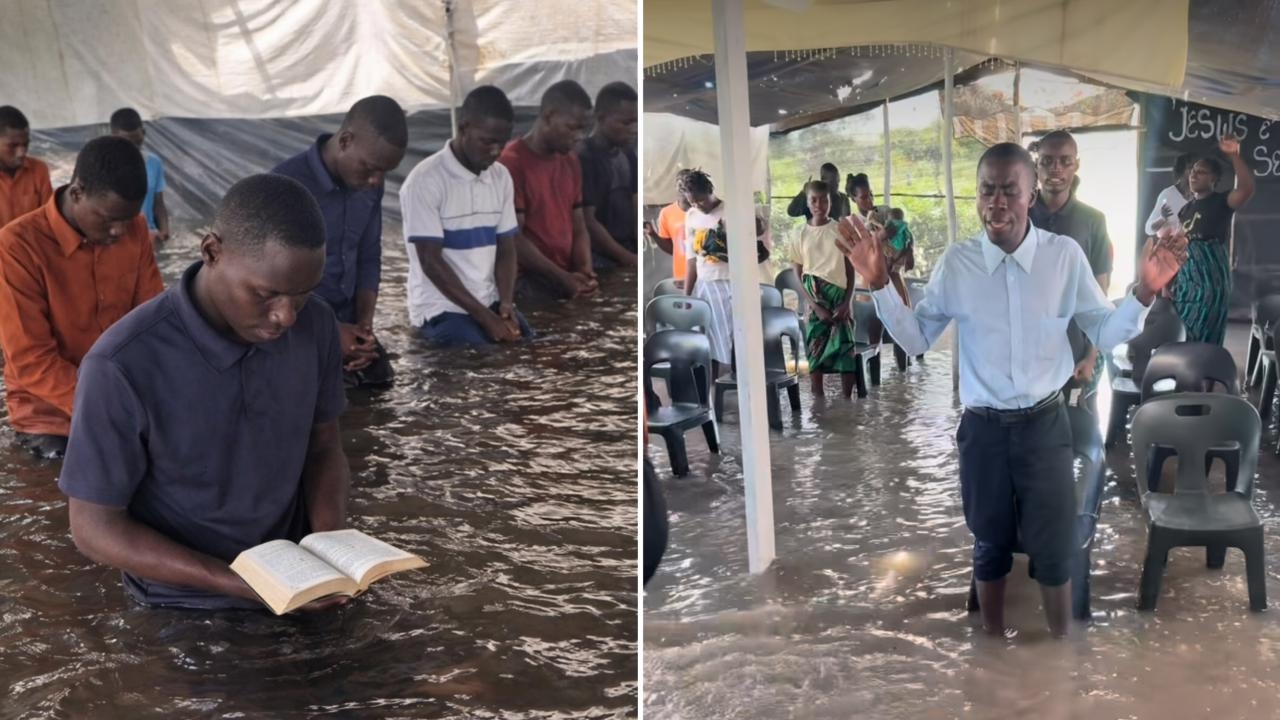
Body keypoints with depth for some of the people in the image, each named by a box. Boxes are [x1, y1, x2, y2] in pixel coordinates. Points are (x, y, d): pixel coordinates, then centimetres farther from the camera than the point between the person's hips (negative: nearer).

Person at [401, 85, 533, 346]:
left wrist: (506, 303, -11)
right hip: (442, 308, -6)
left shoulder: (501, 177, 5)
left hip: (490, 302, 6)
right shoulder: (425, 181, -15)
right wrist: (485, 317, -18)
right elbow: (431, 261, -16)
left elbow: (506, 250, 8)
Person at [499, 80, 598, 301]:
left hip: (569, 281, 7)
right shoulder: (511, 162, -11)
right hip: (526, 283, -7)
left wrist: (586, 269, -6)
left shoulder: (571, 164, 11)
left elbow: (578, 228, 14)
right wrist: (562, 277, -18)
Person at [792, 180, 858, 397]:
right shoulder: (802, 235, 2)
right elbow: (799, 276, 2)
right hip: (815, 299, 0)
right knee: (815, 353, -3)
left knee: (846, 352, -4)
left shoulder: (841, 231, 2)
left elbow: (851, 269, 3)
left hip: (840, 297, 0)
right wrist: (816, 306, -8)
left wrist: (847, 302, -9)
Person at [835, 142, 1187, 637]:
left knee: (1054, 550, 10)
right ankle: (994, 643, 36)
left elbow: (1105, 332, 0)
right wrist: (879, 283, -12)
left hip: (1045, 423, 0)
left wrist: (1144, 293, -17)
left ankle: (1060, 648, 32)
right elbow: (916, 339, 0)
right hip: (983, 427, 1)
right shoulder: (956, 262, -7)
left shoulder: (1066, 255, -8)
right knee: (990, 546, 16)